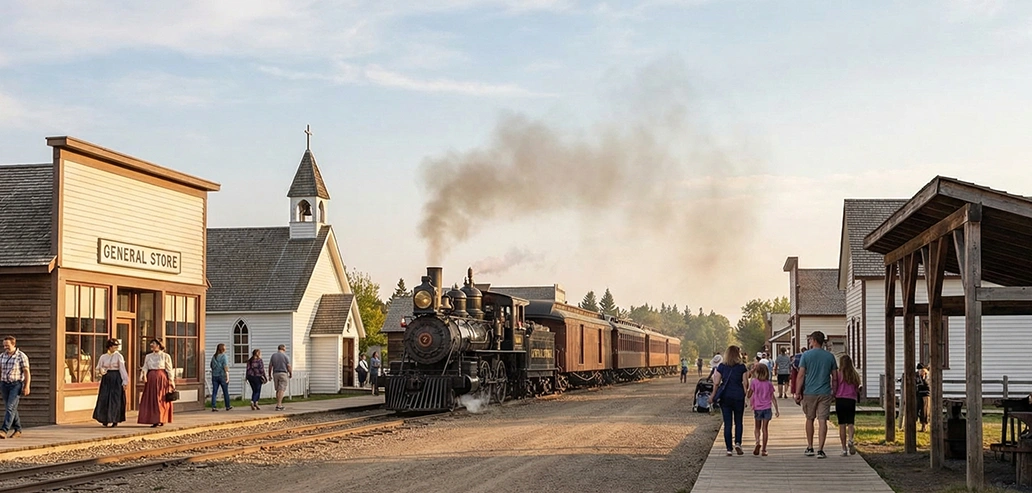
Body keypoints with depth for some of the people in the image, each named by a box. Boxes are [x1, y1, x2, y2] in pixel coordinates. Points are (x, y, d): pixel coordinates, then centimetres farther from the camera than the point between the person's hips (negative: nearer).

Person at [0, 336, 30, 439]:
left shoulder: (21, 356, -9)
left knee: (10, 407, -16)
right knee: (11, 408, 10)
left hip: (17, 385, -6)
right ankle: (18, 430, 21)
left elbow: (26, 372, -9)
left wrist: (26, 387, -16)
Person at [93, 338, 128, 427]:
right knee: (104, 399, -2)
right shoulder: (103, 357, 9)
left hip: (116, 379, -3)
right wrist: (101, 371, -9)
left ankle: (115, 420, 5)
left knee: (115, 399, -3)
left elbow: (122, 369, -3)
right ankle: (105, 420, 6)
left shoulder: (119, 356, 0)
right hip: (106, 379, 3)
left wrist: (124, 382, -7)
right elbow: (98, 368, 15)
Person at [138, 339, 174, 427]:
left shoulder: (165, 356, 0)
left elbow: (169, 369, -1)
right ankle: (154, 420, 7)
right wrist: (144, 374, -16)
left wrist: (171, 381, -5)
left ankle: (161, 420, 4)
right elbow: (145, 367, 5)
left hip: (161, 378, -4)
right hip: (151, 379, 4)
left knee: (161, 399, -3)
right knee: (151, 399, 2)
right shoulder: (148, 356, 12)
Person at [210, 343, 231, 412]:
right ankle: (228, 406, 16)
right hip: (222, 376, -4)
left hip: (214, 376, 4)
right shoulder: (224, 356, -9)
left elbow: (211, 366, 14)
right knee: (225, 392, 8)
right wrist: (227, 376, -13)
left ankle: (213, 406, -5)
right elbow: (225, 367, -14)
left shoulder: (214, 357, 6)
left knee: (214, 392, 3)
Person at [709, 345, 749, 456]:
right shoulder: (742, 367, -3)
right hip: (738, 396, -1)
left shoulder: (721, 366, 0)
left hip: (725, 397, 1)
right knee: (738, 422, 14)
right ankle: (738, 443, -6)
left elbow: (716, 383, 0)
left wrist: (713, 395, 12)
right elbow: (745, 383, -4)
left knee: (727, 423, 5)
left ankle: (729, 449, 3)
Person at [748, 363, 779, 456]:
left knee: (757, 428, 14)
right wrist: (776, 410, 6)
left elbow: (748, 395, -5)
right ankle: (763, 449, 4)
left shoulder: (753, 382, -6)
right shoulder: (769, 384, 2)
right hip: (767, 408, 1)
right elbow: (773, 398, 2)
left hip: (757, 408, -1)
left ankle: (758, 442, -13)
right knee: (765, 428, 5)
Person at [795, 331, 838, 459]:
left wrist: (798, 393, -1)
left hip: (809, 393, -1)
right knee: (822, 421, -1)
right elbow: (835, 377, 6)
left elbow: (801, 375, -6)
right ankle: (820, 450, -6)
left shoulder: (806, 355, -4)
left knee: (810, 419, 15)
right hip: (825, 393, 1)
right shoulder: (830, 356, 3)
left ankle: (810, 448, 21)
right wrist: (834, 392, 17)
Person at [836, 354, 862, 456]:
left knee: (842, 425, 4)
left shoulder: (839, 374, -5)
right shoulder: (855, 375, 4)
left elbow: (835, 389, -5)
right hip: (851, 400, 2)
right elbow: (857, 390, 9)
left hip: (840, 400, -2)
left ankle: (844, 449, 4)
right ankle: (850, 440, -22)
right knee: (850, 423, 7)